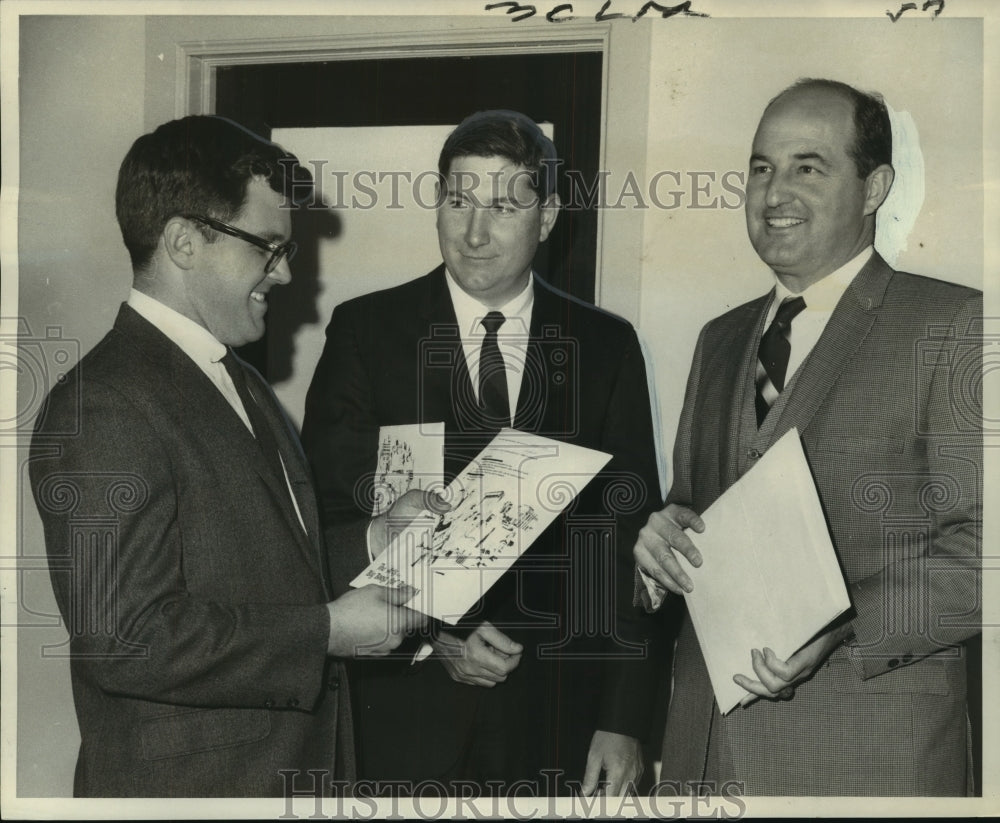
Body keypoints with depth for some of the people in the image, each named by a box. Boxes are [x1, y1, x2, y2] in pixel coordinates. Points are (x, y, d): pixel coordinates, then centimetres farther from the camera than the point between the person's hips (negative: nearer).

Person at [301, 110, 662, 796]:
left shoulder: (606, 345, 4)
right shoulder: (364, 330, 0)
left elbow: (629, 542, 3)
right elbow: (327, 516, -3)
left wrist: (624, 719, -1)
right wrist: (429, 631, -15)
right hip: (403, 707, -1)